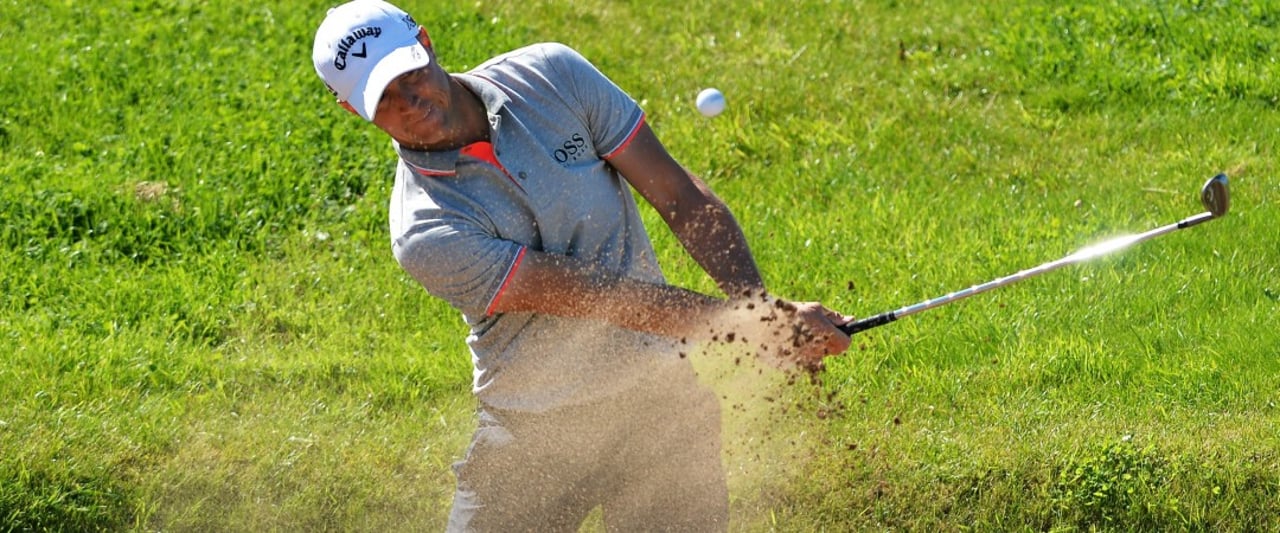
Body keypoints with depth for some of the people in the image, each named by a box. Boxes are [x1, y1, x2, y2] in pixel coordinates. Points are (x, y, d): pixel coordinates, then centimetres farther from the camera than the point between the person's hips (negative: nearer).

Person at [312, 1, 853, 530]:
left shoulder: (552, 75, -6)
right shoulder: (424, 233, -19)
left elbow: (679, 194, -5)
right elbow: (591, 295, -23)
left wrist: (762, 307, -19)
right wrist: (752, 326, -26)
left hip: (661, 390, 2)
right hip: (536, 429, -2)